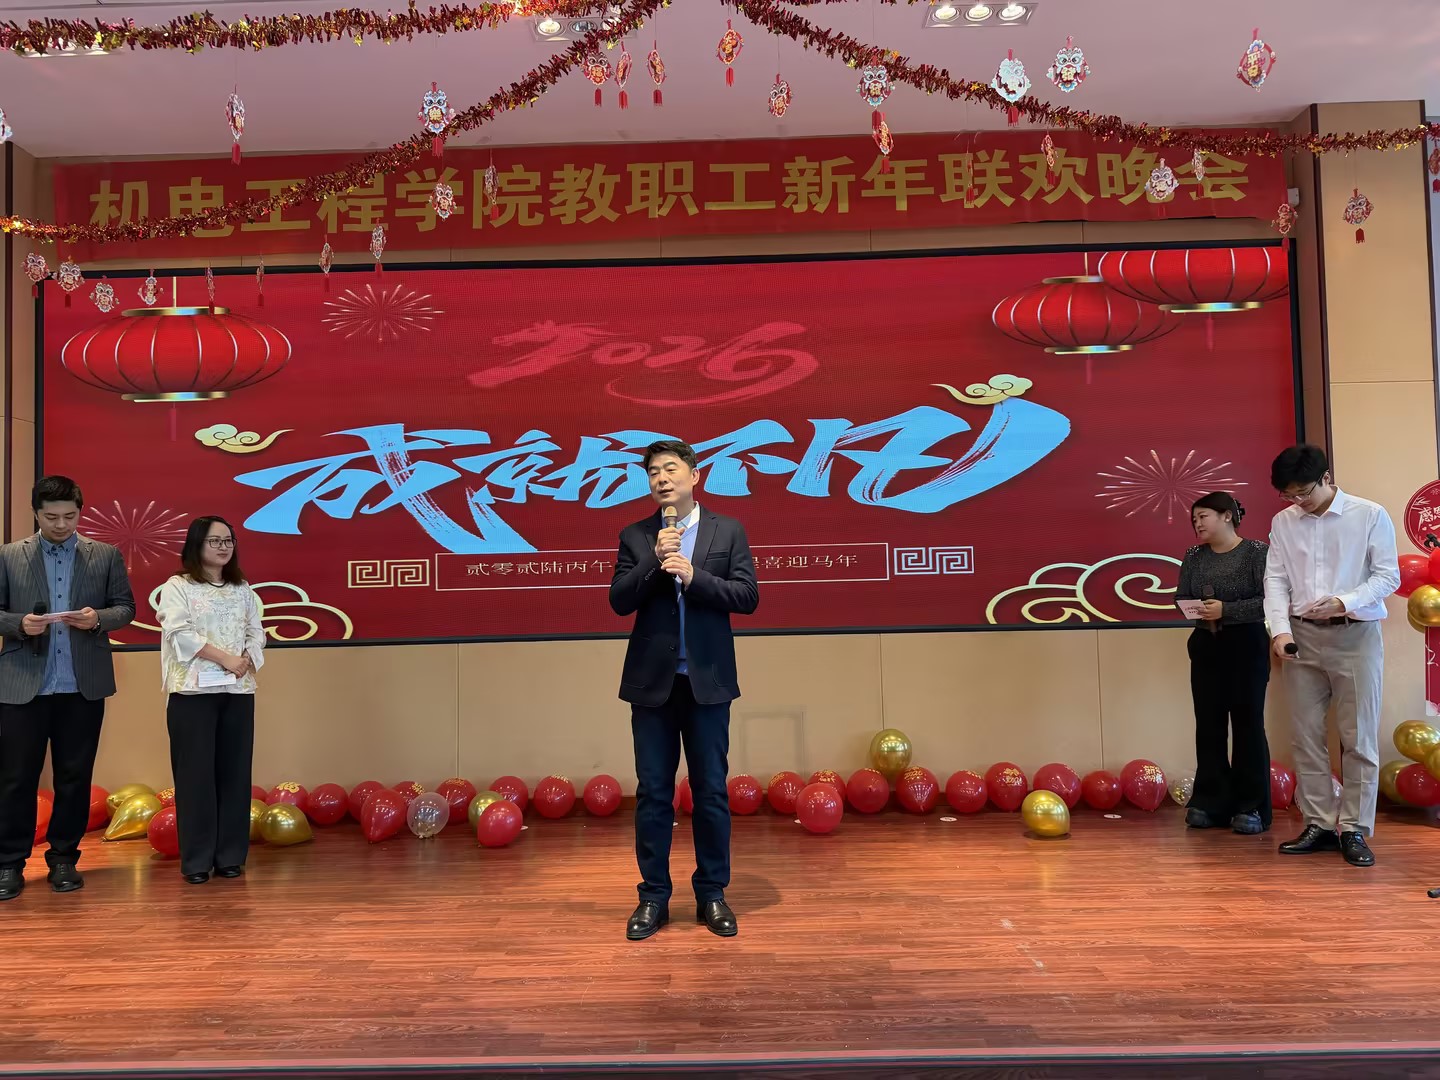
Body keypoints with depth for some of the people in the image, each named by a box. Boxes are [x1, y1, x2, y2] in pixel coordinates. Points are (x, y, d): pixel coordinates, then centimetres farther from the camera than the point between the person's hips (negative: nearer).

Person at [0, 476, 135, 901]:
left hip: (83, 686, 1)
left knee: (74, 778, 7)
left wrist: (98, 618, -14)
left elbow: (125, 607, 6)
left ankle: (64, 860, 19)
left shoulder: (106, 555, 6)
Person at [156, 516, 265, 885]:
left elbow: (256, 634, 10)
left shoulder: (243, 590, 16)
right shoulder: (177, 587, 1)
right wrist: (225, 658, -17)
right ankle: (196, 860, 5)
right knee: (196, 775, -3)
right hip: (193, 691, -4)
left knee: (234, 773, 4)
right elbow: (181, 634, -12)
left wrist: (246, 661, -10)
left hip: (238, 691, 4)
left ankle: (230, 856, 12)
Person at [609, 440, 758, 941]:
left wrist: (694, 576, -17)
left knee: (712, 791, 6)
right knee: (653, 792, 6)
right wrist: (655, 561, -15)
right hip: (652, 681, 1)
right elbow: (619, 602, -2)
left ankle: (712, 894, 19)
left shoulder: (728, 530, 3)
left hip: (707, 680, -1)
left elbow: (747, 597, -5)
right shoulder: (635, 536, 6)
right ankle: (653, 896, 17)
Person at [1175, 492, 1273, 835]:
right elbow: (1181, 596, 8)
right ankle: (1210, 803, 17)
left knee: (1248, 724, 2)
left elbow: (1268, 600, -14)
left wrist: (1226, 609, -21)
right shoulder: (1194, 556, 8)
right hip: (1206, 647, 5)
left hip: (1246, 646, -5)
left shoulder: (1256, 552, -8)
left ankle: (1251, 807, 11)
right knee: (1209, 725, 8)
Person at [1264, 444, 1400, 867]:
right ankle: (1319, 824, 15)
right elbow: (1275, 579, 4)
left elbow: (1388, 575, -4)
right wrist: (1281, 630, -10)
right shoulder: (1282, 522, 7)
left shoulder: (1370, 515, -2)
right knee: (1307, 735, 6)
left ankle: (1354, 829, 9)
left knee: (1359, 737, 0)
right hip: (1302, 637, 3)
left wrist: (1343, 602, -19)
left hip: (1355, 635, -3)